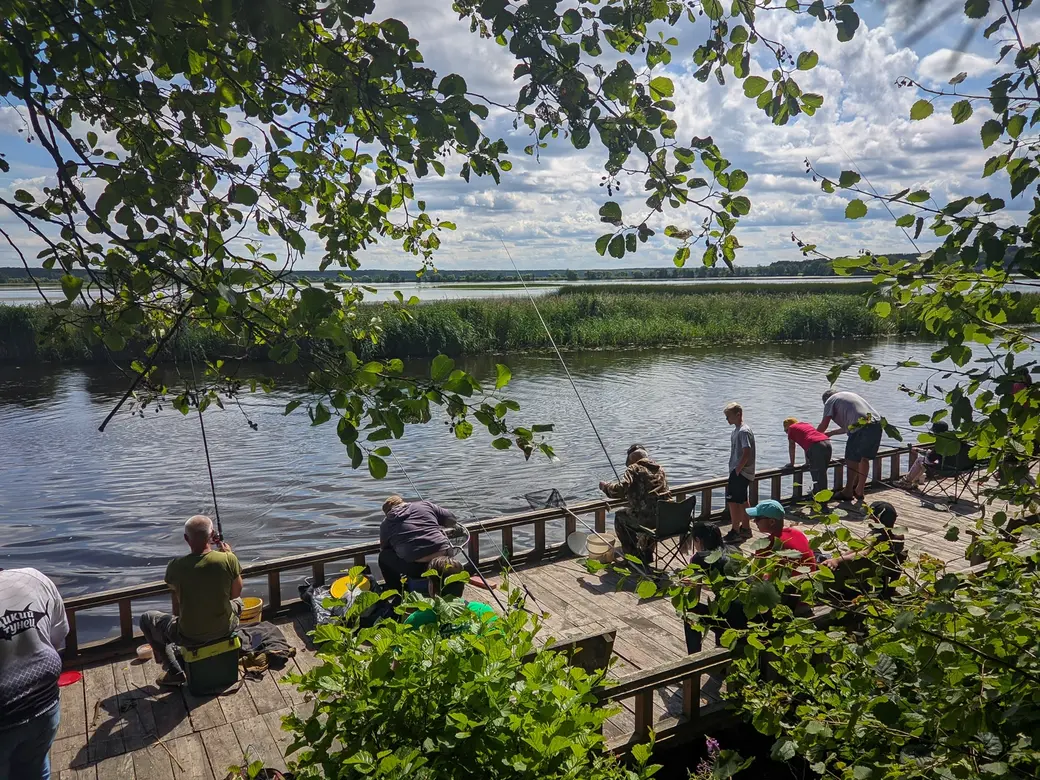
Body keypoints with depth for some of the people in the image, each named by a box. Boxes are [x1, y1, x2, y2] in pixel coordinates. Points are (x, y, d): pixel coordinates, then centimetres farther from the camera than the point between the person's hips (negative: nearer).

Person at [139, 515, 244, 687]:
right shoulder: (229, 559, -19)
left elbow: (175, 591, 2)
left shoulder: (176, 566, -19)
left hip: (190, 637, -2)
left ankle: (174, 672, 20)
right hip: (224, 629, 2)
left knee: (147, 619, 25)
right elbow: (235, 593, -2)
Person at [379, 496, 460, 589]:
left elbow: (383, 549, 29)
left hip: (417, 568, -2)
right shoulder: (425, 505, 15)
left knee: (383, 557, 23)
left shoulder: (385, 524, 15)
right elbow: (452, 521, 20)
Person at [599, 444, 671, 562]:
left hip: (647, 518, -6)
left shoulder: (634, 469, -4)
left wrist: (604, 486, 3)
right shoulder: (660, 469, 17)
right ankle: (646, 553, 40)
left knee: (620, 516, 21)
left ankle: (631, 553, 24)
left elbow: (620, 489, -16)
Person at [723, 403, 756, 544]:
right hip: (739, 471, 10)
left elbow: (747, 453, -24)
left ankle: (735, 532, -7)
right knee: (742, 501, 17)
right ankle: (745, 528, 27)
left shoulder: (744, 431, -17)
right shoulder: (736, 430, 14)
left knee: (732, 501, -10)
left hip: (740, 472, -10)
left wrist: (737, 470, -19)